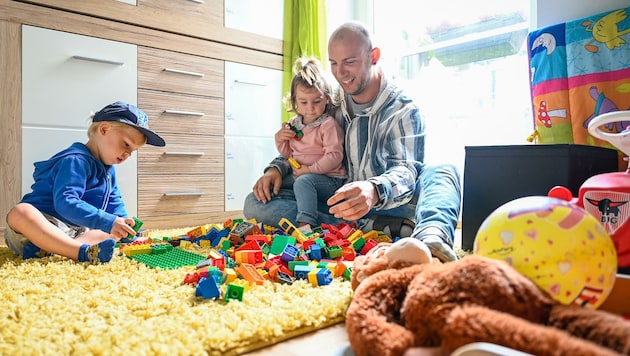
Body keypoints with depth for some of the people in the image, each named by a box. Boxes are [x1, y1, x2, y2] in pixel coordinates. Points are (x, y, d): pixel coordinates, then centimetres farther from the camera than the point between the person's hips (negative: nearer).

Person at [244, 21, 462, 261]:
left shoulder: (403, 112, -6)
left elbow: (405, 170, -22)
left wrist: (374, 191, -46)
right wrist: (276, 168, -5)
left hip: (387, 207, -3)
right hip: (336, 209, 4)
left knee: (444, 172, -27)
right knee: (255, 204, -17)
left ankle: (431, 240, -60)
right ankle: (371, 228, -30)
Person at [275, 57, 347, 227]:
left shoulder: (329, 124, -10)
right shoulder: (293, 124, 11)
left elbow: (334, 156, -19)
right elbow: (288, 154, 20)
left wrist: (310, 169, -21)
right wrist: (280, 139, 1)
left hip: (329, 179, -8)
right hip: (299, 175, 9)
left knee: (303, 182, -35)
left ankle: (306, 224, -39)